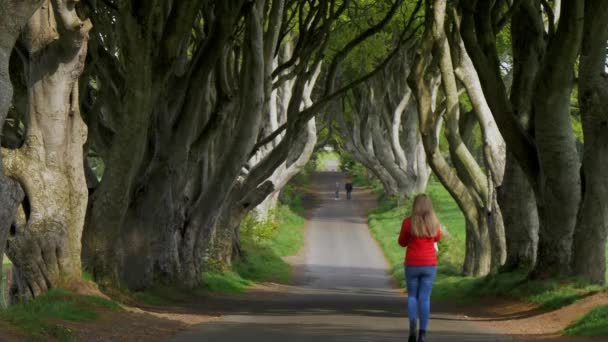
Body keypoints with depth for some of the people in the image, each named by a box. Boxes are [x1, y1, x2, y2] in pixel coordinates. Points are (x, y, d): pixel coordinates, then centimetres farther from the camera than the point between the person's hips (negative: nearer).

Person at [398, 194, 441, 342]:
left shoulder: (408, 222, -10)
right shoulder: (434, 223, -4)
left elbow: (402, 242, 4)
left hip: (412, 265, -1)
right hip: (429, 265, 1)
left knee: (412, 296, 15)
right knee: (425, 298, 6)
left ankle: (413, 325, -9)